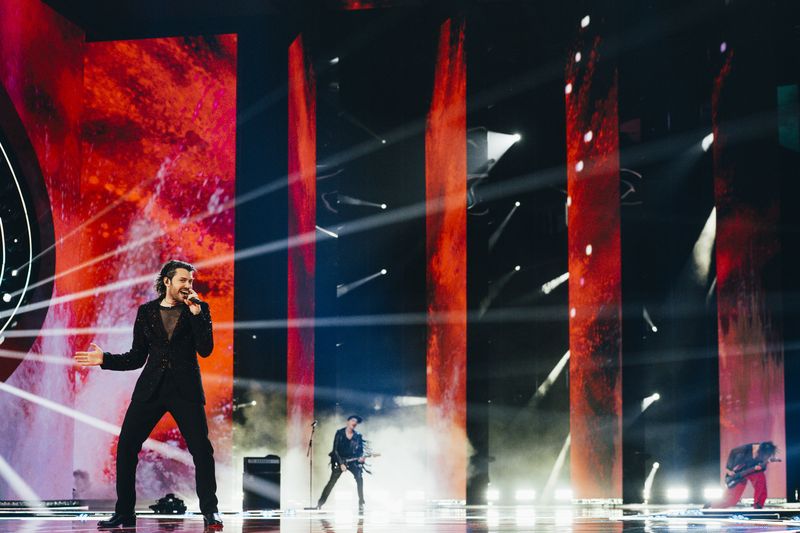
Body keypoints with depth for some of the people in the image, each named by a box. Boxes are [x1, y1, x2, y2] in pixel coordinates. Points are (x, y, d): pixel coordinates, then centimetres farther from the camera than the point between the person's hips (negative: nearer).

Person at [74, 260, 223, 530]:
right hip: (150, 389, 2)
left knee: (201, 449, -8)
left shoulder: (197, 309, 5)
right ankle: (124, 513, 9)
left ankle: (210, 512, 4)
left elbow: (206, 350, -7)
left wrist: (196, 314, -12)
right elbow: (137, 357, 12)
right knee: (126, 447, -2)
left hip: (185, 389, -2)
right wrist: (105, 359, 1)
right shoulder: (146, 311, 10)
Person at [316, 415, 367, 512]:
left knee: (359, 478, -22)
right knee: (332, 482, -6)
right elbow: (335, 450, -7)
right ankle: (320, 504, 4)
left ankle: (361, 504, -16)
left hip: (352, 461, 1)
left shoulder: (358, 436, 2)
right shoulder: (339, 433, -6)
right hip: (340, 461, -1)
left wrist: (361, 457, -17)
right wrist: (341, 464, -13)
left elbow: (361, 450, 6)